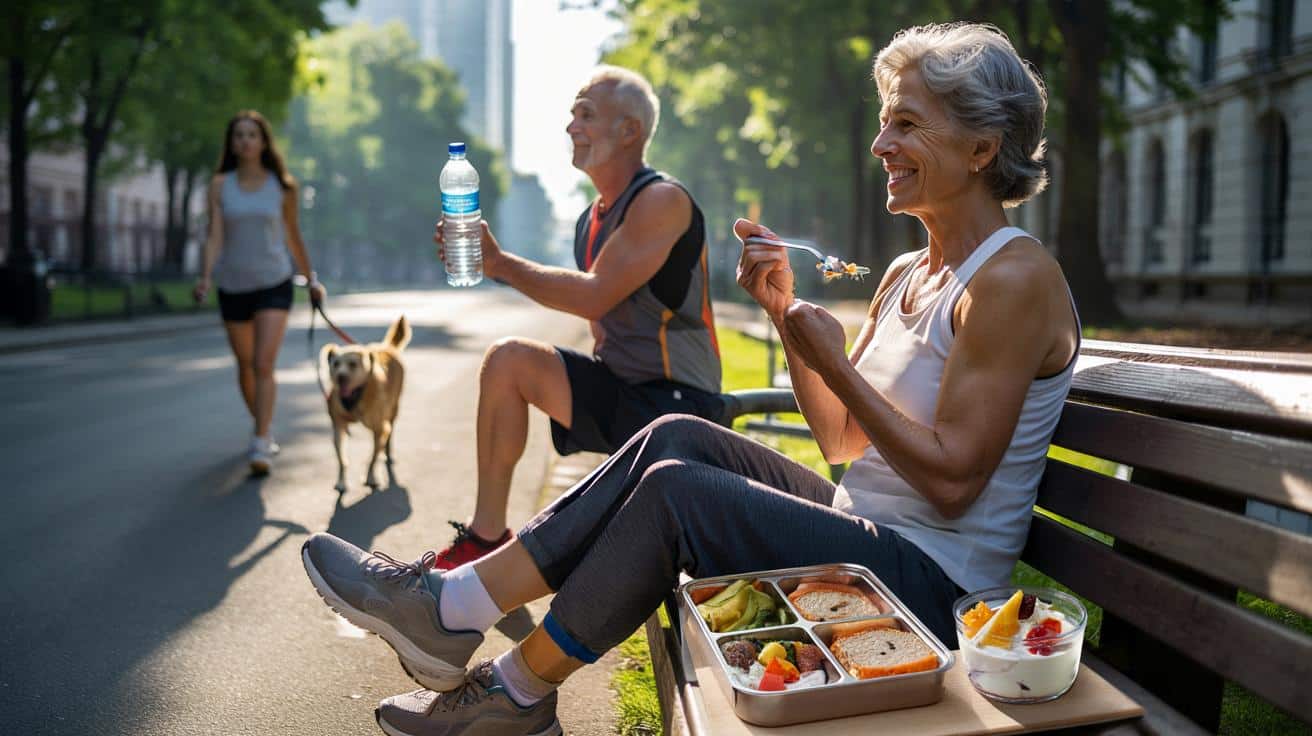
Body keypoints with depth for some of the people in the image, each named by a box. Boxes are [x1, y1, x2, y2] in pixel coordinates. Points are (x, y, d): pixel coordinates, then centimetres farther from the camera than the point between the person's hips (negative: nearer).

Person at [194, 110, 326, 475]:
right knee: (245, 366, 14)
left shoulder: (281, 186, -1)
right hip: (233, 287, 2)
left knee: (264, 365, -15)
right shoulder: (220, 185, -1)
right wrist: (206, 277, -23)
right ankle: (263, 428, 35)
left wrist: (311, 279, 16)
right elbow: (214, 237, -8)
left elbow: (293, 237, 10)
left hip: (274, 284, -2)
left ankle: (260, 444, -14)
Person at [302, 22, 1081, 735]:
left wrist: (831, 358, -15)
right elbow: (842, 441, 11)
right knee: (679, 439, -7)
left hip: (931, 581, -8)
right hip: (870, 529, 8)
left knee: (675, 490, -20)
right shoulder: (907, 274, 13)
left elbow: (951, 480, -20)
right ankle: (455, 607, -8)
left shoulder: (1014, 278, -15)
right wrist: (786, 310, 0)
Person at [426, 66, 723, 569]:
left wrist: (499, 263, -17)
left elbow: (595, 296, -23)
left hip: (680, 404, -7)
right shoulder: (592, 219, 12)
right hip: (620, 390, 7)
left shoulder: (662, 201, -15)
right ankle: (487, 537, -4)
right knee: (508, 359, -6)